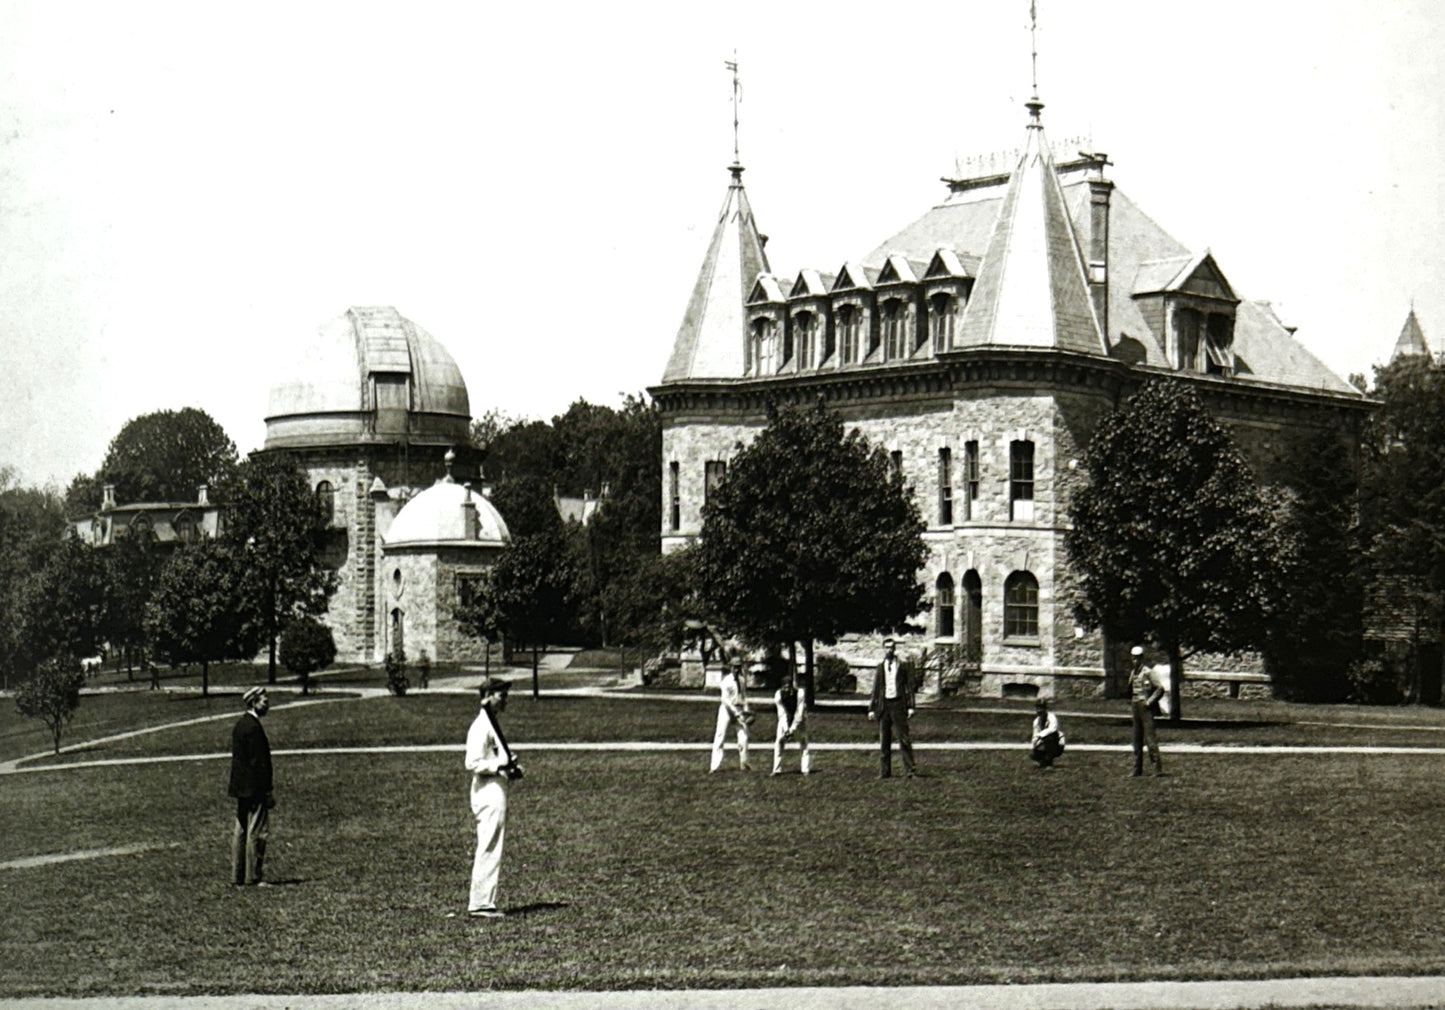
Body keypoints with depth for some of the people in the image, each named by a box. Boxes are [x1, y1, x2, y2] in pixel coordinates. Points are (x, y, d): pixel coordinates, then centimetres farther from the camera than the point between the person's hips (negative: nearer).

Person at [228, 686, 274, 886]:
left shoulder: (239, 724, 14)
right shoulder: (253, 727, -17)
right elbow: (258, 762, -19)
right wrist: (267, 792, -16)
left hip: (241, 787, 10)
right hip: (254, 788, -10)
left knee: (240, 831, 11)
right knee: (256, 832, -6)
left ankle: (238, 877, 15)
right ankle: (252, 878, -4)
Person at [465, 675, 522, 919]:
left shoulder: (492, 724, 18)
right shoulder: (481, 727, -13)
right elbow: (473, 763, -19)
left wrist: (511, 767, 10)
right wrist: (500, 766, -24)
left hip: (497, 792, 10)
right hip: (488, 794, -10)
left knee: (491, 851, 12)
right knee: (488, 851, -9)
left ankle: (484, 902, 16)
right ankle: (479, 904, -7)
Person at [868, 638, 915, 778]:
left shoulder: (901, 667, 6)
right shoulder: (880, 668, 12)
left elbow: (908, 687, 5)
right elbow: (875, 690, 13)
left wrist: (910, 707, -3)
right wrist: (872, 709, 9)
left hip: (898, 704, -3)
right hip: (883, 704, 3)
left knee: (904, 738, -7)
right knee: (884, 740, 5)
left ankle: (909, 770, -6)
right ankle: (884, 771, 9)